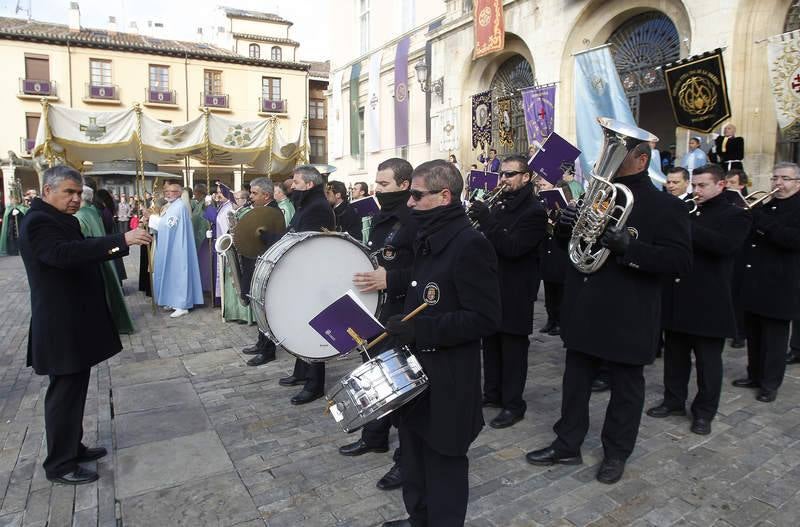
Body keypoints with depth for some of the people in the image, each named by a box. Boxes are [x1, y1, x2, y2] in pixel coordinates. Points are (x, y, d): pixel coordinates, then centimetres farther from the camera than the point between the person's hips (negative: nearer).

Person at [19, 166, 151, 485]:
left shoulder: (60, 219, 15)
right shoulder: (38, 222, -17)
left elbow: (80, 253, 17)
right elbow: (63, 253, -35)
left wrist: (124, 242, 6)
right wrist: (120, 240, -41)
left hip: (74, 322, 10)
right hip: (62, 327, -10)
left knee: (74, 389, 18)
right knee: (65, 393, 0)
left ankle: (73, 447, 32)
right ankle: (59, 465, 13)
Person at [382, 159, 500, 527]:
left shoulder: (470, 244, -20)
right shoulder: (427, 239, 8)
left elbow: (485, 319, -24)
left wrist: (419, 330, -26)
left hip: (447, 379, -9)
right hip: (415, 366, 9)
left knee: (442, 462, 10)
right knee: (413, 452, 23)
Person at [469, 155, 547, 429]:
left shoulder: (534, 211, -12)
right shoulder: (498, 205, 12)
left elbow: (513, 248, -24)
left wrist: (486, 221, -28)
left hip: (515, 293, -8)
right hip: (491, 287, 8)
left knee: (513, 348, 2)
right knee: (491, 343, 16)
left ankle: (513, 404, 13)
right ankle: (493, 393, 30)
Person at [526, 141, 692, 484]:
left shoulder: (666, 207, -8)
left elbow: (681, 260, -18)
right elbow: (570, 239, 17)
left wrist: (629, 247, -31)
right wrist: (565, 225, -7)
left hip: (628, 318, -5)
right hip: (584, 310, 6)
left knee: (625, 387, 12)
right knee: (575, 381, 15)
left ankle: (616, 453, 31)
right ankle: (567, 445, 30)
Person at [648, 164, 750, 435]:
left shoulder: (735, 216, -3)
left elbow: (726, 245, -23)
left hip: (708, 302, -5)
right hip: (676, 298, 5)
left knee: (708, 361, 6)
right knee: (675, 356, 14)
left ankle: (704, 412, 18)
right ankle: (673, 401, 27)